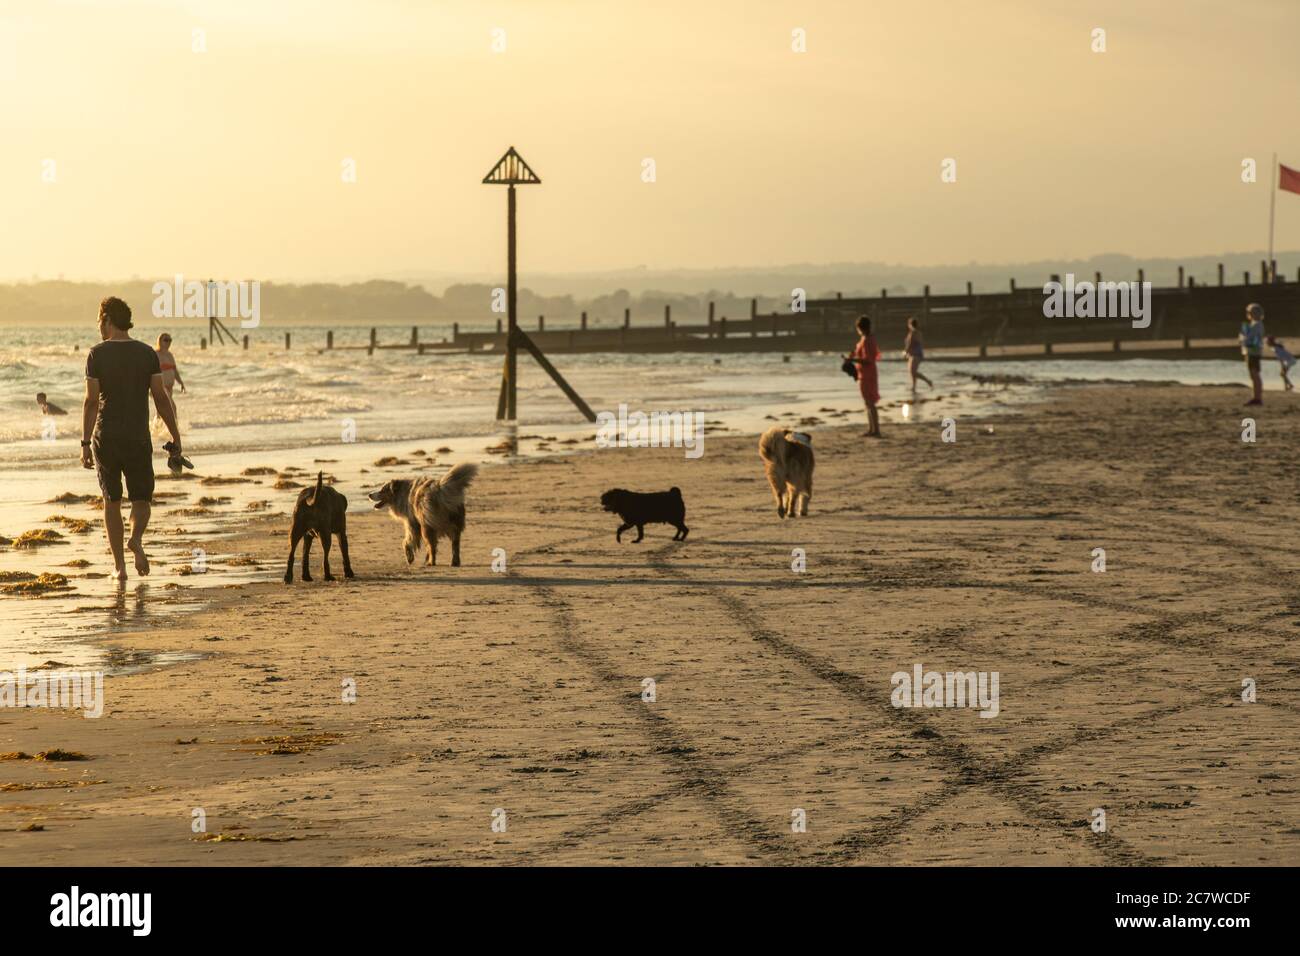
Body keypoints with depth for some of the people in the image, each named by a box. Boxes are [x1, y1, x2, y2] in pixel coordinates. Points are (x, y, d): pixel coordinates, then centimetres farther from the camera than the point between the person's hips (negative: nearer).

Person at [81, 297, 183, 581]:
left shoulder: (97, 354, -6)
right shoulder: (147, 353, 0)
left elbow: (91, 401, -9)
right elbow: (160, 398, -3)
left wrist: (85, 443, -6)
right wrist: (175, 437, 3)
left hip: (105, 438, -1)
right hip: (138, 439, 1)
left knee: (111, 501, 12)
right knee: (141, 499, 11)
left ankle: (119, 565, 7)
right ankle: (136, 539, -20)